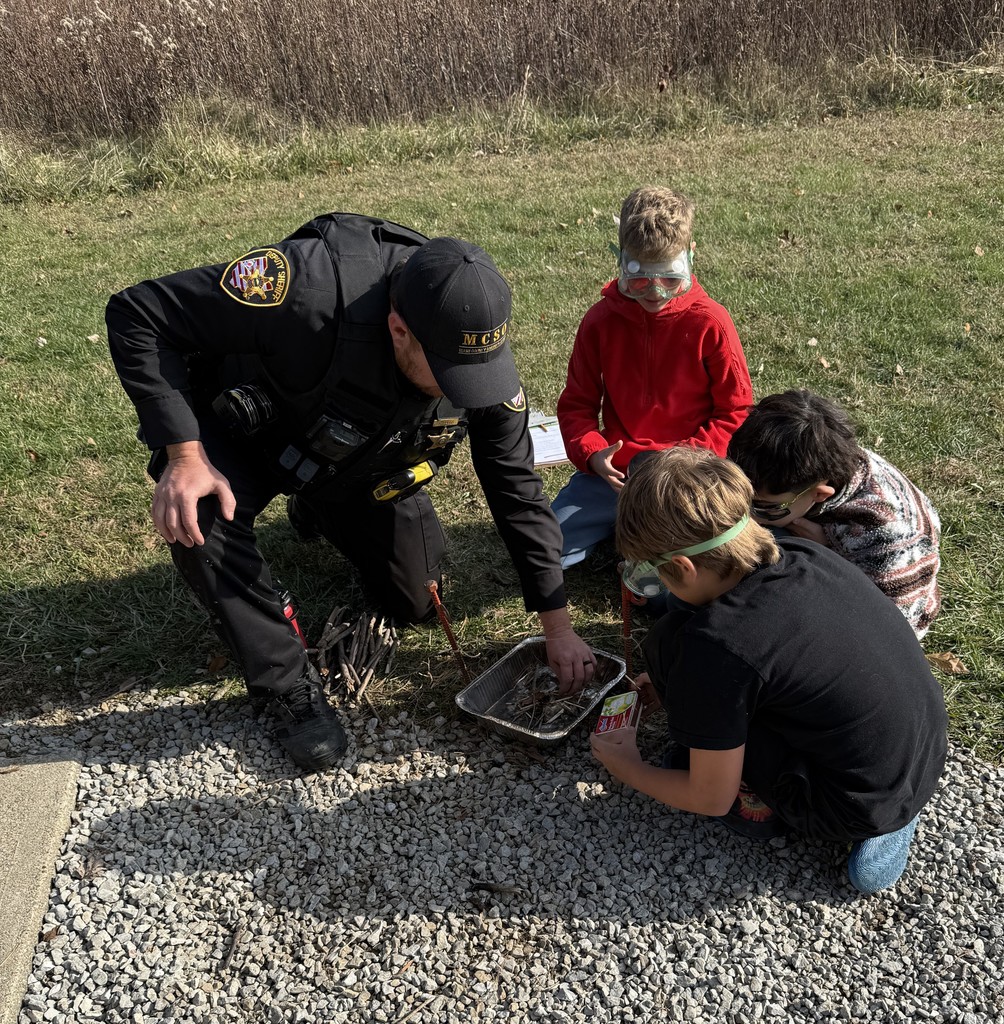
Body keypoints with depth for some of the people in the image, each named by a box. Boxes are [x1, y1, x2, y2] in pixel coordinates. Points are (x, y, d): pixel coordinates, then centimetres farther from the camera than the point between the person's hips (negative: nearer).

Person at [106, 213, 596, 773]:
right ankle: (290, 685, -14)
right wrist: (184, 453, -40)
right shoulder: (310, 284, -43)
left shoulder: (480, 351, -28)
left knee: (415, 603, 7)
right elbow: (138, 314, -33)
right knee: (195, 516, -34)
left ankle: (328, 512, 35)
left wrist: (559, 626, -14)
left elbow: (519, 491, -16)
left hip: (364, 465, 4)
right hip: (248, 433, -3)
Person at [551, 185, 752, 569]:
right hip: (614, 470, 3)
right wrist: (591, 454, -15)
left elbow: (735, 410, -4)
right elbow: (577, 403, 6)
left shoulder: (710, 321, -8)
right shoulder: (600, 320, -1)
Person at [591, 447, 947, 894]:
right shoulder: (801, 554, -7)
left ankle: (764, 800, 9)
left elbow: (711, 800, -13)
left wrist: (627, 769, 5)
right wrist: (675, 687, 23)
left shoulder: (714, 646, -27)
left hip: (856, 813, -7)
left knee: (668, 640, -8)